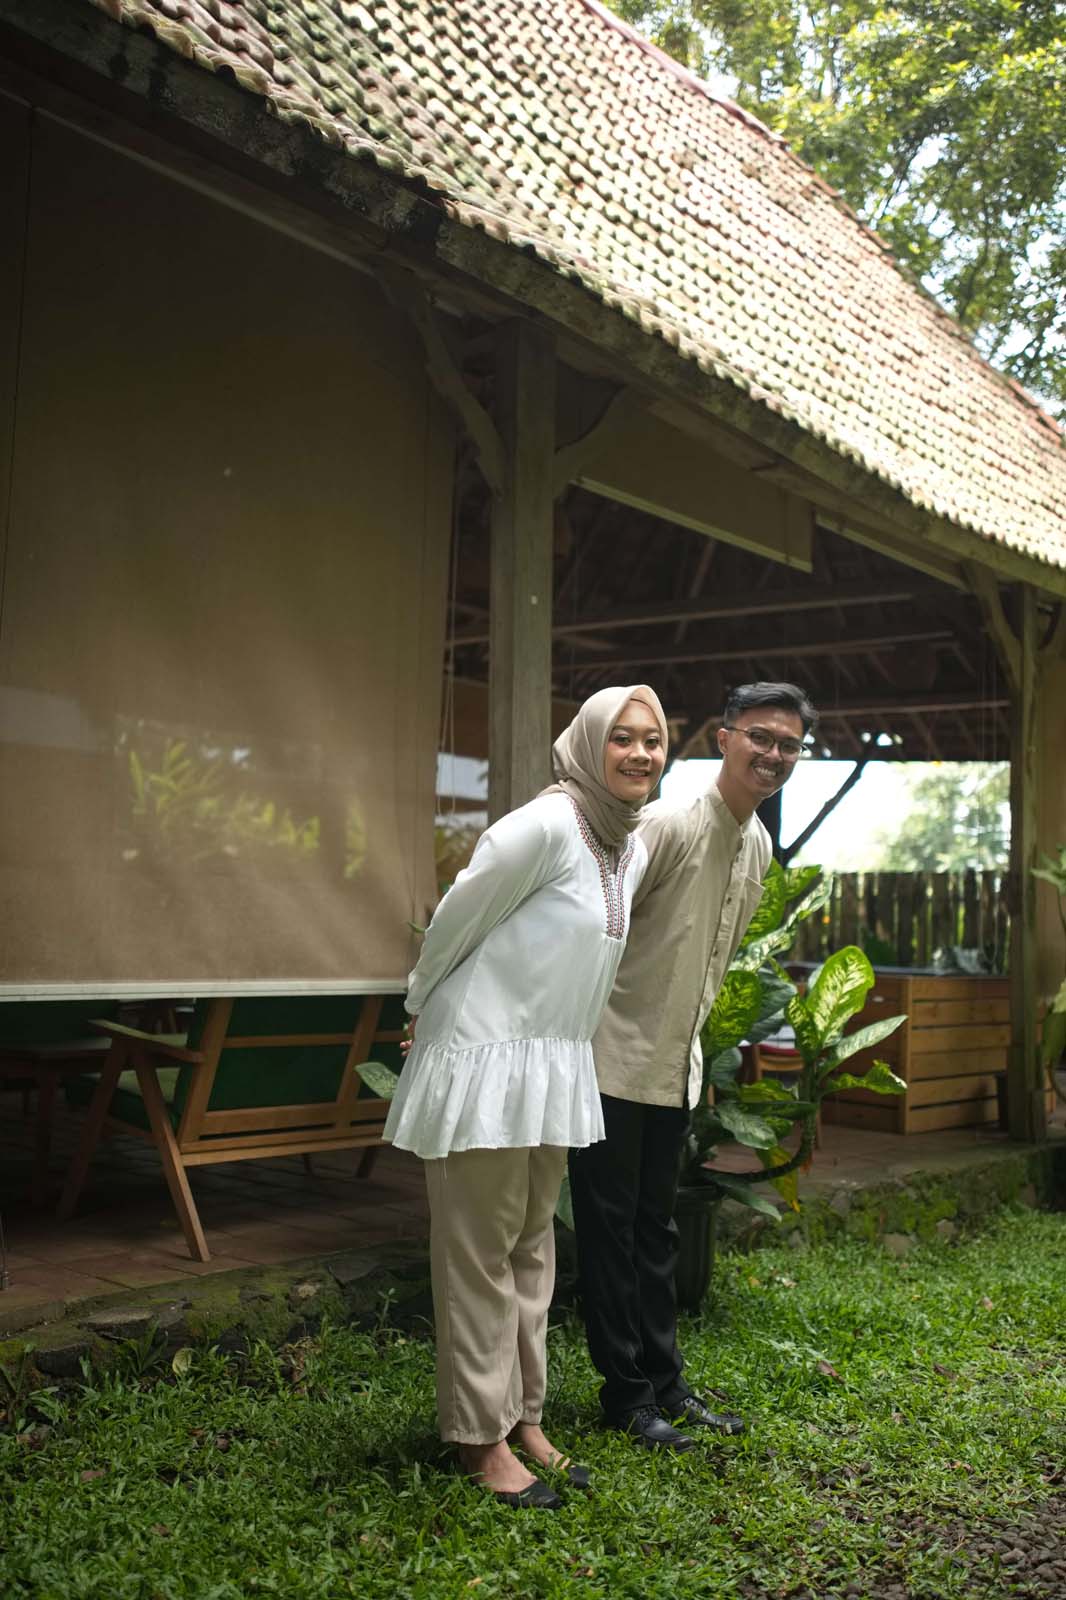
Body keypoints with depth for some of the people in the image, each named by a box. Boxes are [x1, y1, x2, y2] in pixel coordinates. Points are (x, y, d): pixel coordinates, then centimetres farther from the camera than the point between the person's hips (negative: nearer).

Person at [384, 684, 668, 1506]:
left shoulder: (634, 848, 9)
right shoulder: (544, 826, -19)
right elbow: (454, 922, -10)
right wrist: (428, 1013, 5)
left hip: (557, 1064, 8)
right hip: (488, 1059, -8)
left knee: (532, 1246, 15)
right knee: (481, 1252, 2)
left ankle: (524, 1418, 28)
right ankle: (482, 1437, 14)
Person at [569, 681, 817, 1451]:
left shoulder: (759, 846, 6)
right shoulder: (667, 826, -20)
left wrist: (692, 1036, 19)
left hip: (676, 1066, 8)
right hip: (616, 1060, -8)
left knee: (657, 1229, 17)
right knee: (610, 1228, 5)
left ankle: (664, 1380, 27)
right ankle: (626, 1393, 16)